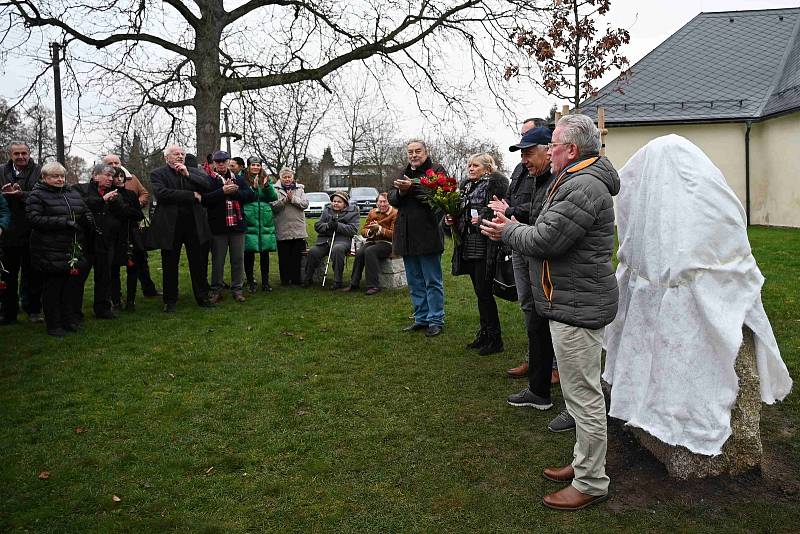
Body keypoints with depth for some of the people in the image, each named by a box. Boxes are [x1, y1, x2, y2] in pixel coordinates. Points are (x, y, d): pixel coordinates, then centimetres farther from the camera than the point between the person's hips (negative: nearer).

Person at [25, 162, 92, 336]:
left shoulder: (73, 193, 15)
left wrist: (87, 221, -3)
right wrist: (64, 222, -21)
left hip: (76, 251, 5)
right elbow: (35, 219, -15)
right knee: (53, 288, 2)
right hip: (51, 253, -5)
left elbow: (86, 212, 21)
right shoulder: (37, 195, -3)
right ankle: (54, 325, 12)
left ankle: (71, 320, 21)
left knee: (75, 285, 7)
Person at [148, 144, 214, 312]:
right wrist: (192, 195, -16)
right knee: (170, 265, 8)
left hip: (194, 224, 3)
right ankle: (170, 300, 20)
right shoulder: (157, 174, 0)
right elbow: (161, 193, -17)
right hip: (171, 226, -2)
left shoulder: (193, 171, 11)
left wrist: (188, 174, -13)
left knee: (199, 263, 9)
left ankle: (202, 297, 20)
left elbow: (208, 185, -4)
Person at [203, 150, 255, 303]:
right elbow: (204, 199, -12)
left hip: (237, 225, 3)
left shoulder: (239, 180, 12)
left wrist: (233, 191, -12)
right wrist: (223, 191, -19)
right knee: (217, 260, 4)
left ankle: (237, 289, 17)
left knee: (238, 259, 6)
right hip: (218, 226, -2)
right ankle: (216, 290, 14)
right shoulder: (209, 180, 2)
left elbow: (251, 195, 0)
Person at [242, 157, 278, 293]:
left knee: (265, 252, 7)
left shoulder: (266, 179, 13)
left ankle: (265, 281, 16)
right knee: (249, 252, 0)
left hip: (265, 220, 3)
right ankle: (250, 281, 12)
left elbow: (274, 197, 3)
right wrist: (253, 187, -19)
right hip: (249, 219, -3)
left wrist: (267, 185, -12)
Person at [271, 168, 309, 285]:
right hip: (282, 230, -2)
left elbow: (305, 204, 0)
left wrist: (293, 199, -11)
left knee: (297, 257, 5)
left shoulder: (300, 189, 13)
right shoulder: (275, 190, 5)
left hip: (298, 230, 2)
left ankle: (297, 279, 13)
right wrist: (284, 199, -16)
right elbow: (273, 206, -8)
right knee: (284, 257, 3)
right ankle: (285, 280, 12)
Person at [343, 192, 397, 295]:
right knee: (359, 252, -26)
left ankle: (373, 285, -28)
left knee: (369, 251, -33)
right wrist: (370, 231, -10)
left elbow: (394, 234, -10)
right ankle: (354, 284, -16)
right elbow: (363, 230, 14)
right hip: (372, 241, 5)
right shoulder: (372, 212, 14)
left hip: (387, 243, -5)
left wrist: (379, 228, -21)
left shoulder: (395, 214, -3)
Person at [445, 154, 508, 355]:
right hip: (468, 245, 8)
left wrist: (483, 219, -24)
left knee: (484, 292, -5)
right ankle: (484, 333, 24)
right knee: (479, 291, 14)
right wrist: (451, 219, 5)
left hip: (485, 246, -7)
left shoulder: (496, 182, -6)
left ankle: (495, 339, 6)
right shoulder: (465, 185, 17)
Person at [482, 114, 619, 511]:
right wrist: (515, 228, 4)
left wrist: (508, 232, -5)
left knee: (583, 396, -1)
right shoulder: (575, 181, 17)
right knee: (581, 391, 20)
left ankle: (591, 483, 12)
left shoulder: (582, 187, -20)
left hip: (577, 306, -12)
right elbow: (549, 233, 17)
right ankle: (583, 463, 34)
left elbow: (544, 241, -23)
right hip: (573, 302, 12)